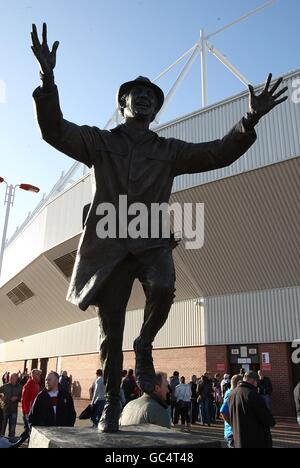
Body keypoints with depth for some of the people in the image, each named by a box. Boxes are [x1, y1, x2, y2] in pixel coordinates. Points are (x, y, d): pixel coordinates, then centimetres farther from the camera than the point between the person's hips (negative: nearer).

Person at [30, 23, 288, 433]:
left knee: (163, 290, -31)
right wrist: (48, 78, -18)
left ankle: (145, 347, 3)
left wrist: (250, 120, -6)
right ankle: (112, 404, 22)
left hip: (152, 241, 1)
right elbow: (55, 130, -3)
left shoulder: (169, 150, 14)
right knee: (110, 331, 2)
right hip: (110, 244, 0)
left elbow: (218, 153, 8)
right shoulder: (100, 142, 9)